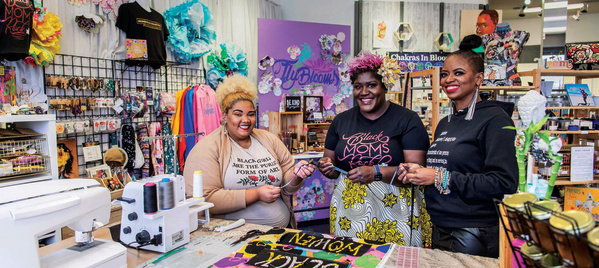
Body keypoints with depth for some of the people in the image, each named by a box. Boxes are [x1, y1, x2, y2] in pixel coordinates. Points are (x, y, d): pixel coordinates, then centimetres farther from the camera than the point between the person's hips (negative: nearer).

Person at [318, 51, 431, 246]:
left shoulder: (407, 120, -2)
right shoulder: (341, 121, 10)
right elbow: (333, 166, 16)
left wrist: (376, 172, -22)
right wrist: (328, 167, -6)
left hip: (394, 212, -3)